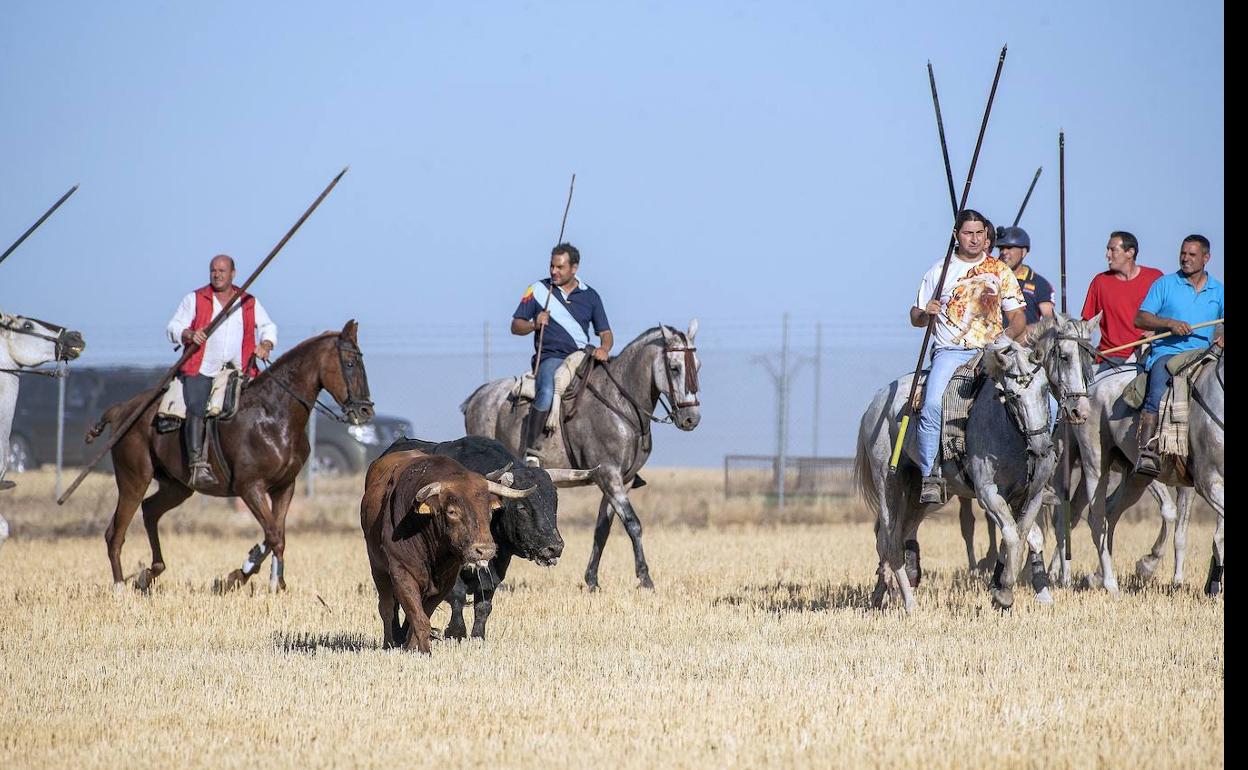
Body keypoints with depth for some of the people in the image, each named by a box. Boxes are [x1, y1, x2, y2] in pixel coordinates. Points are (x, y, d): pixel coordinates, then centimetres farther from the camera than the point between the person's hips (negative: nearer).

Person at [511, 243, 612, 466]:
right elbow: (515, 326, 9)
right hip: (550, 357, -4)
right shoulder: (538, 290, 8)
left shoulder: (590, 296, 13)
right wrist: (534, 324, -13)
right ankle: (531, 452, -31)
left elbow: (605, 332, 13)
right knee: (547, 393, -34)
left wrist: (604, 349, -10)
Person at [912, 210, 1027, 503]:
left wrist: (1008, 335, -9)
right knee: (932, 404, -28)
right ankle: (929, 477, -25)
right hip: (949, 351, -1)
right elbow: (915, 317, 15)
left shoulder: (1001, 271, 13)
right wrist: (926, 313, -9)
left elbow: (1018, 318, 13)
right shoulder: (940, 271, 11)